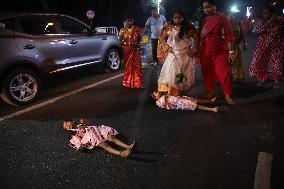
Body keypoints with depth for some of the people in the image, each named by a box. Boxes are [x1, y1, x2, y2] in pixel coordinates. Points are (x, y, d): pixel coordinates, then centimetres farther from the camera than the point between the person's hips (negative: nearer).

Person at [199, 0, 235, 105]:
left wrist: (231, 51, -13)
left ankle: (227, 95, 7)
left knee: (223, 73, -5)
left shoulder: (222, 18, -5)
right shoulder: (203, 19, 7)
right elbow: (200, 35, 11)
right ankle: (210, 93, 27)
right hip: (205, 51, 4)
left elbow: (229, 35, -8)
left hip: (220, 50, -4)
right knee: (207, 73, 10)